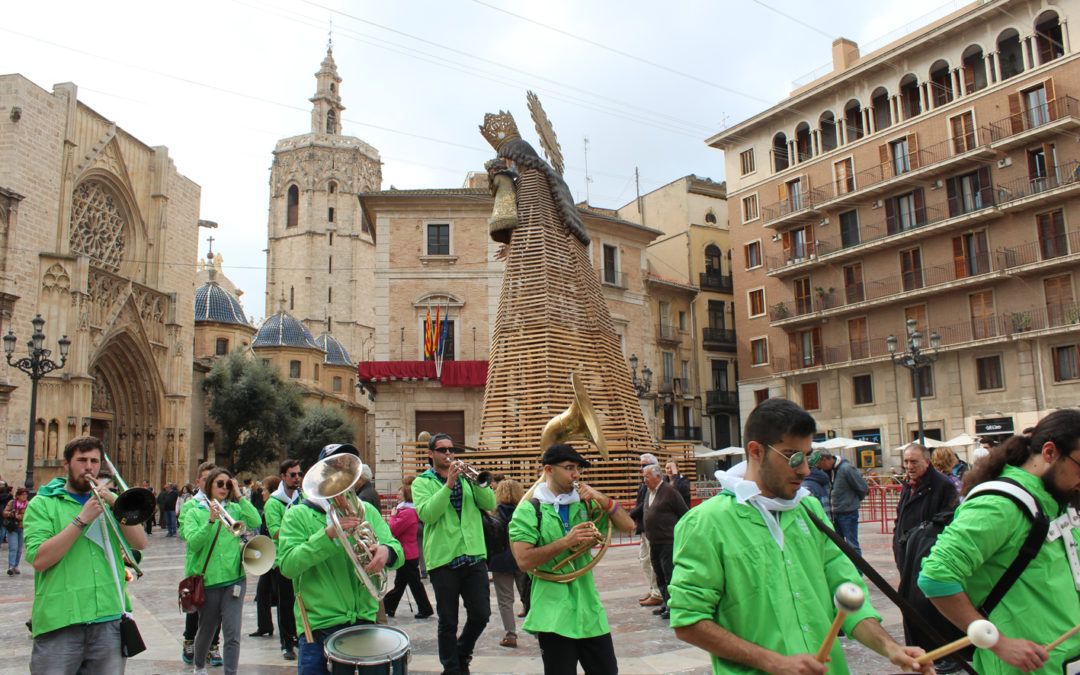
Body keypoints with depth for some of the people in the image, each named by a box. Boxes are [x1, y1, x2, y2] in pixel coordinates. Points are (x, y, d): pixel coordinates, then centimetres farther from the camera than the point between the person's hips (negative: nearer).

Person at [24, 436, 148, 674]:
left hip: (110, 617, 3)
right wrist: (81, 519, -15)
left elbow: (140, 543, 1)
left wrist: (116, 505, -10)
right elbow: (39, 560, -11)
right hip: (60, 622, -3)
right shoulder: (42, 504, 3)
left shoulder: (109, 500, 14)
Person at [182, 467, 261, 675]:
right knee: (206, 630, 18)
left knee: (232, 634, -7)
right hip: (208, 580, 0)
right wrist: (211, 520, -26)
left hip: (234, 579, 0)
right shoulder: (194, 512, 0)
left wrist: (239, 496, -11)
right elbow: (193, 543, -13)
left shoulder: (234, 509, 5)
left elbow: (256, 522, -11)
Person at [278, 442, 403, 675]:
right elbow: (287, 565, -14)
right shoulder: (298, 514, -2)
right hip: (319, 628, -3)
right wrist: (328, 534, -25)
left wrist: (386, 551, -21)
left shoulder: (367, 510, 9)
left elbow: (397, 551, 3)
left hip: (366, 621, 3)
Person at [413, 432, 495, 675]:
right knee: (448, 621, 5)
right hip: (443, 559, -3)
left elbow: (490, 504, 1)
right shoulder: (422, 482, 2)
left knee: (481, 614, 6)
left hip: (474, 555, 4)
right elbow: (426, 514, -16)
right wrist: (448, 484, -20)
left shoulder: (466, 477, 13)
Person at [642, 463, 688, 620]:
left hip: (668, 541, -9)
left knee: (669, 574, -5)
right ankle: (666, 603, 25)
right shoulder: (649, 492, 12)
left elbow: (684, 512, -9)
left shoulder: (669, 490, -12)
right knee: (659, 574, 14)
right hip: (654, 542, 9)